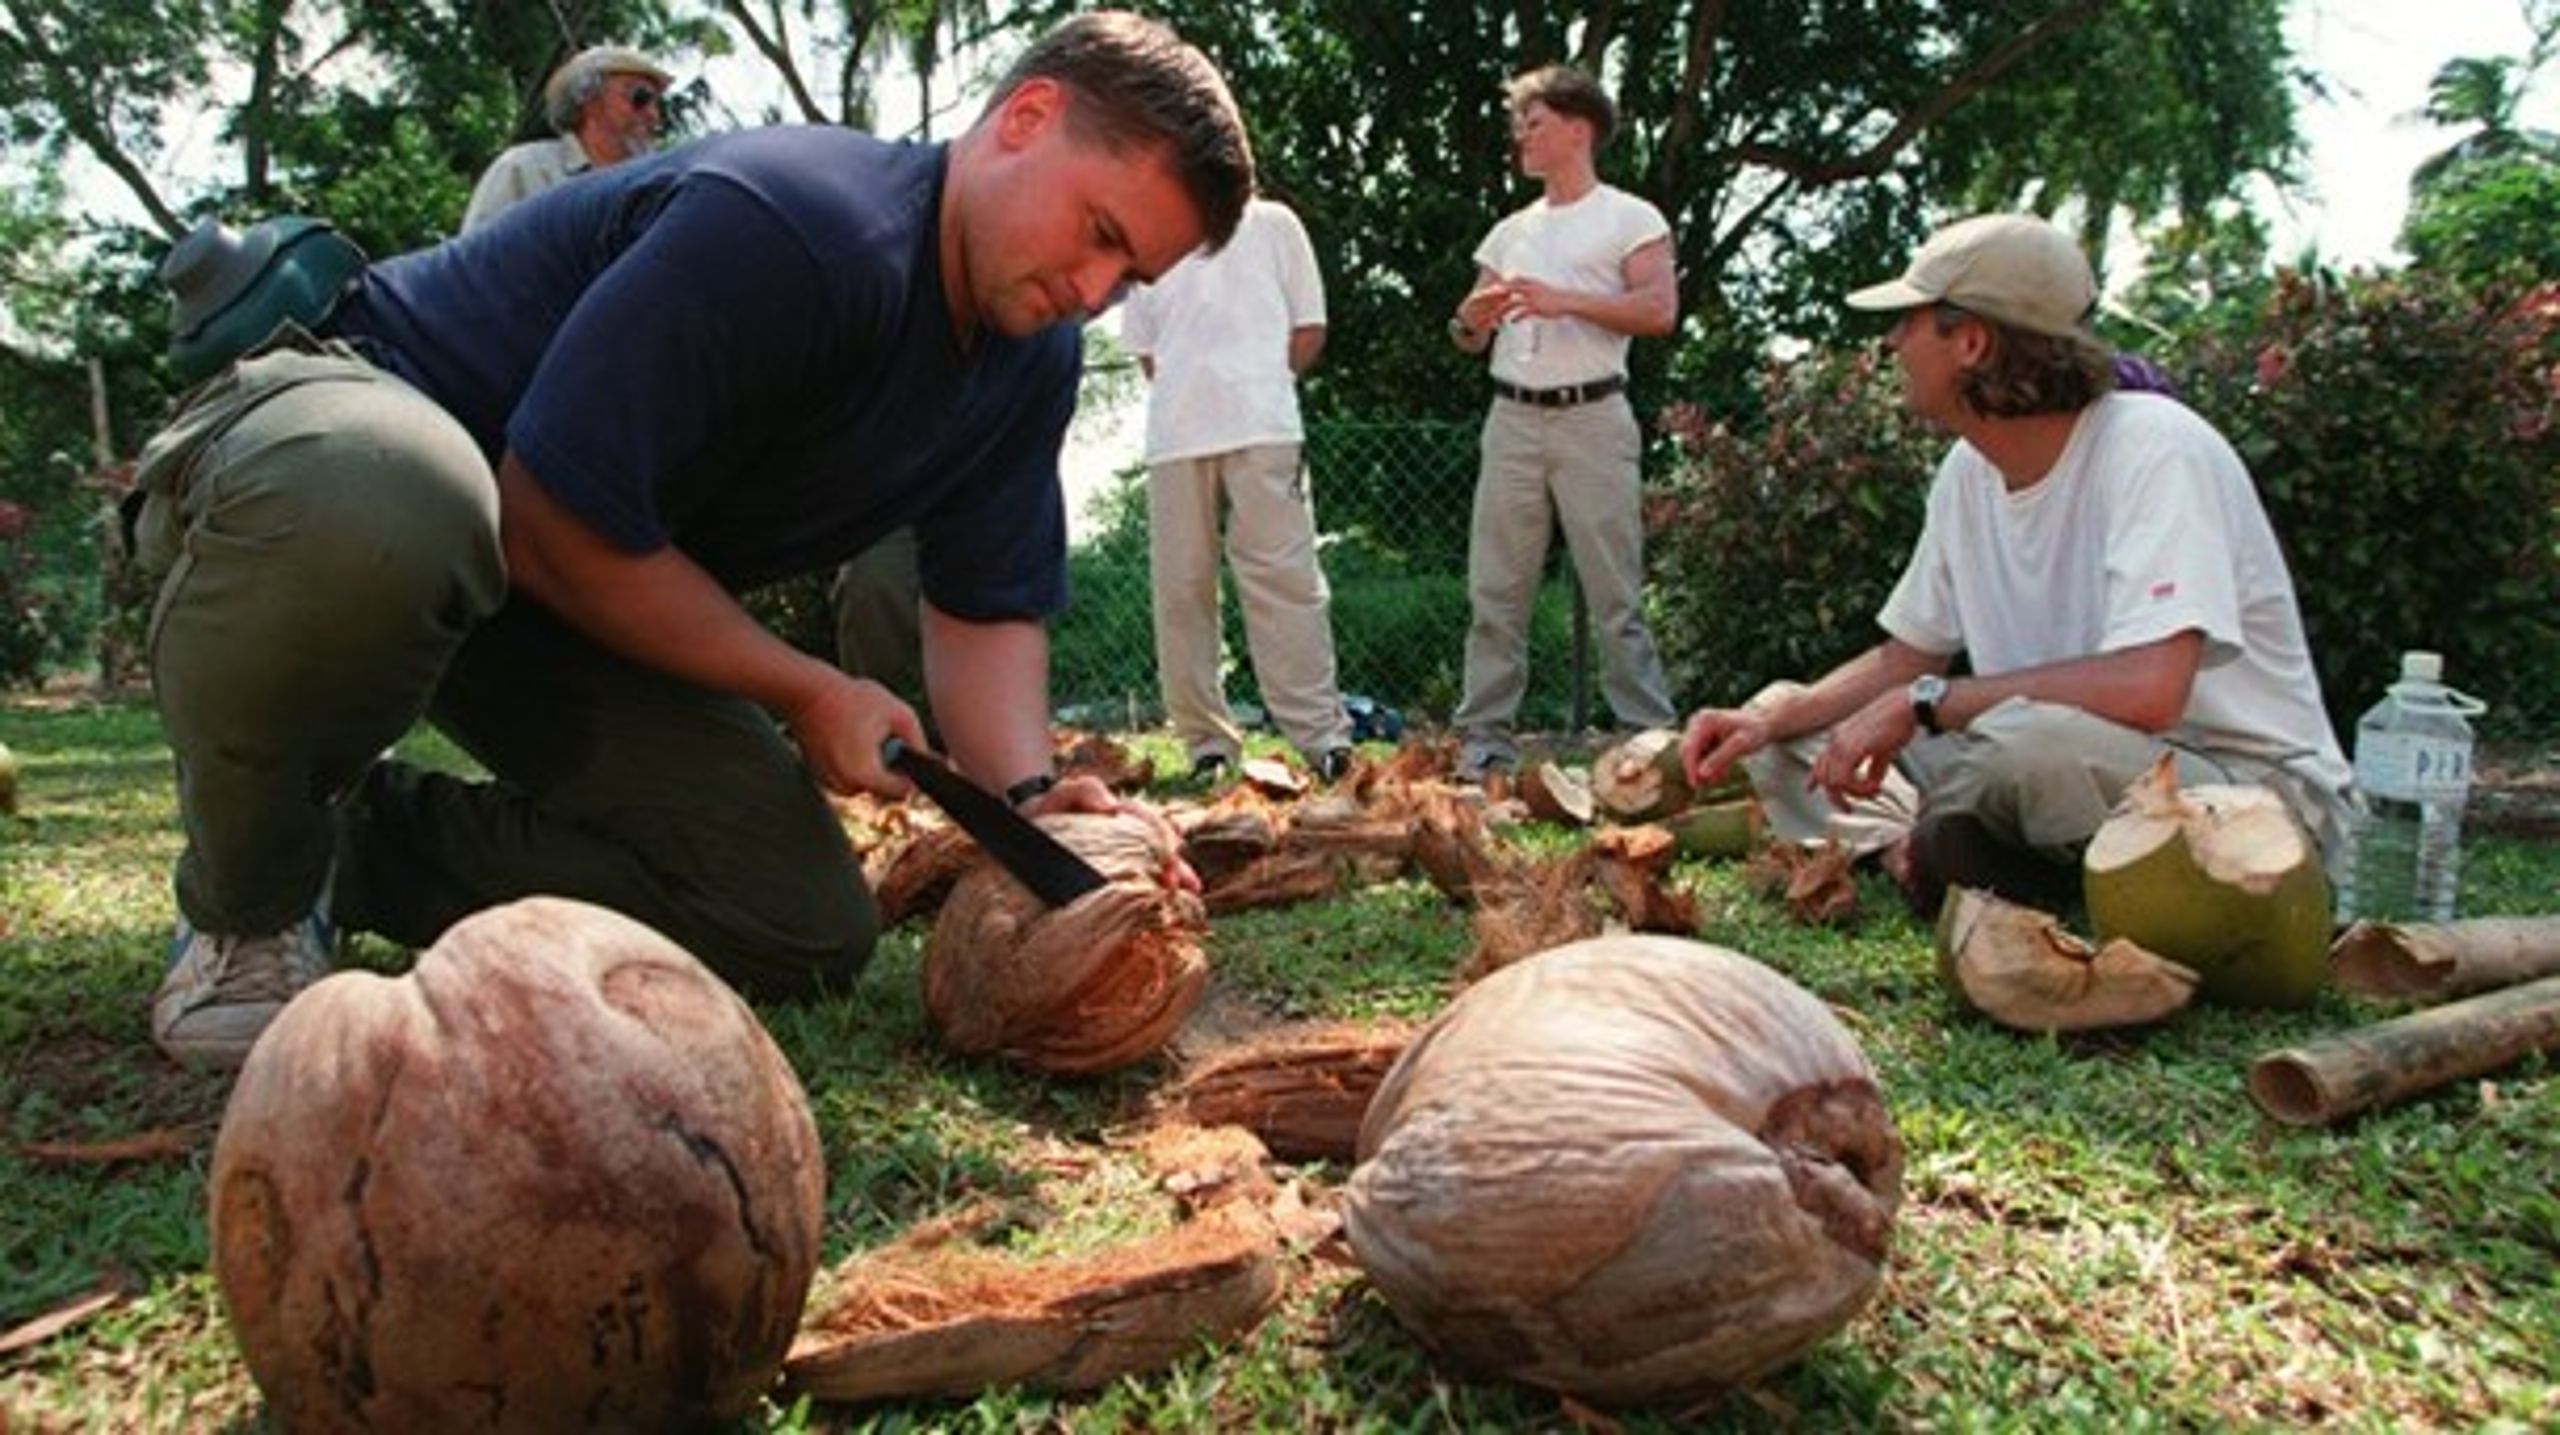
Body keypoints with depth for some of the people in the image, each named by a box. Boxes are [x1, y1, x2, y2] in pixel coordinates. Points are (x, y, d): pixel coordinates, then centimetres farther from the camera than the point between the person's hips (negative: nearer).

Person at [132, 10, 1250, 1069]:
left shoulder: (1034, 357, -1)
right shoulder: (789, 228, -29)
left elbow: (984, 611, 2)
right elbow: (554, 525, -27)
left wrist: (1025, 792, -17)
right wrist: (805, 692, -19)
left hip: (561, 604, 7)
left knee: (808, 932, -7)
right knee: (369, 501, -46)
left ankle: (360, 844, 8)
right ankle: (250, 901, -13)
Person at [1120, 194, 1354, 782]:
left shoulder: (1272, 224, 20)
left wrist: (1261, 384, 10)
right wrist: (1184, 393, 8)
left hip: (1262, 426, -1)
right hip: (1174, 438, 1)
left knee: (1284, 580, -5)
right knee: (1181, 590, -5)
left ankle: (1322, 734, -5)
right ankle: (1207, 743, -4)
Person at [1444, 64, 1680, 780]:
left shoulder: (1630, 217, 4)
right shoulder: (1510, 232, 20)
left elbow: (1660, 310, -10)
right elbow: (1470, 338, 18)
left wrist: (1563, 300, -16)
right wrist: (1471, 319, -6)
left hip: (1592, 418, -5)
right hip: (1512, 419, 5)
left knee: (1615, 592, -5)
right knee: (1494, 587, 2)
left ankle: (1651, 735, 1)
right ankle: (1484, 734, 7)